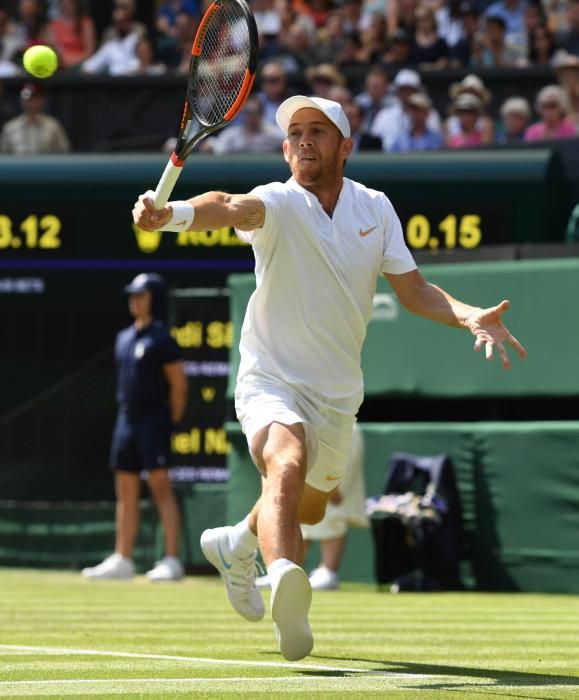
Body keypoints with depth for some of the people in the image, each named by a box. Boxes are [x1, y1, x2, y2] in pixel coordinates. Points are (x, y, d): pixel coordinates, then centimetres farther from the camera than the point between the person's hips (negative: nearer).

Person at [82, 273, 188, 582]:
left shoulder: (161, 339, -8)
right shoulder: (124, 338, 15)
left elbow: (179, 385, -9)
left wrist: (170, 422, -7)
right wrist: (127, 414, 14)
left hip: (153, 420, -8)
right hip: (127, 419, 8)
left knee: (160, 486, -11)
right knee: (126, 490, 9)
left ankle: (172, 561, -14)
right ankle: (122, 560, 12)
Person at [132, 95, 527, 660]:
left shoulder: (375, 208, 0)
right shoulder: (278, 204, -16)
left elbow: (411, 288, 4)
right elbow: (232, 209, -38)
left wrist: (470, 317, -13)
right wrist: (172, 214, -60)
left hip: (337, 394, 6)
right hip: (272, 380, -6)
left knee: (309, 507, 25)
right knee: (287, 464, -36)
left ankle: (236, 543, 57)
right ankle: (286, 587, -58)